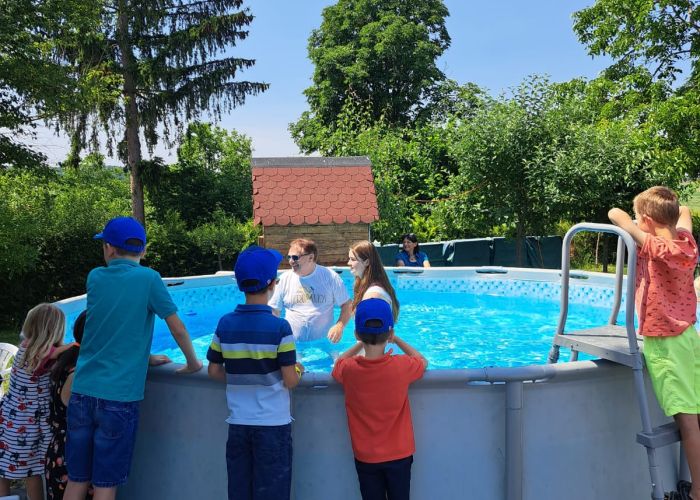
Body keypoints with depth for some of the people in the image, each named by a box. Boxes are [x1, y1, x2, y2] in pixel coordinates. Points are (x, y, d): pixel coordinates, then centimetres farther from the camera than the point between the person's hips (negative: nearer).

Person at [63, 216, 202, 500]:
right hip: (119, 397, -4)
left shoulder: (95, 277, 5)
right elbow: (178, 329, -4)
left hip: (82, 391, 4)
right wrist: (193, 363, 11)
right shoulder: (148, 278, -7)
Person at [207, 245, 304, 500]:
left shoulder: (225, 324, -3)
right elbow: (290, 381, -13)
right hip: (273, 424, -4)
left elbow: (214, 371, 5)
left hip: (238, 423, 4)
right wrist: (298, 370, 7)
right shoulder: (279, 327, -15)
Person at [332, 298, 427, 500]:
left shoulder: (348, 370, -18)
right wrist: (396, 339, 8)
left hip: (365, 457, 1)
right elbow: (423, 361, 4)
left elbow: (340, 361, 8)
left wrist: (362, 342, 11)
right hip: (399, 454, 0)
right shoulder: (402, 366, -20)